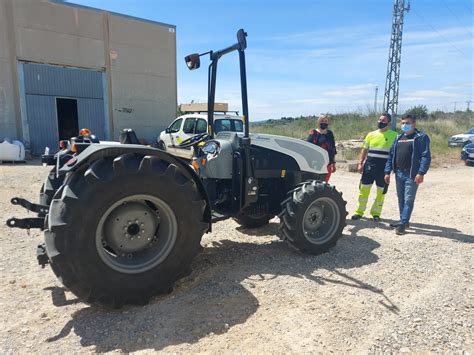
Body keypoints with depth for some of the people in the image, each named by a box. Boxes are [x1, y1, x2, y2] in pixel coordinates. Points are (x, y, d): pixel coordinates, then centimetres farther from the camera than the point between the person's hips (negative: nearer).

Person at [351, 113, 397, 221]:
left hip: (384, 167, -2)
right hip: (369, 165, 2)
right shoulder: (371, 134, 9)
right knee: (364, 188, 3)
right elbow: (364, 150, 11)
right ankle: (359, 211, 13)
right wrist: (360, 163, 2)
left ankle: (376, 212, 20)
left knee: (381, 191, 6)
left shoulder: (394, 135, 2)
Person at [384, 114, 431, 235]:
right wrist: (387, 172, 8)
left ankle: (403, 223, 0)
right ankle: (403, 220, 26)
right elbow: (391, 155, 14)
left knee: (408, 200, -4)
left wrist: (421, 173, -22)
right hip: (399, 173, 6)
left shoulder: (421, 137, -4)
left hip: (412, 174, -6)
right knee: (401, 199, 13)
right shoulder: (398, 138, 15)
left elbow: (426, 156, -12)